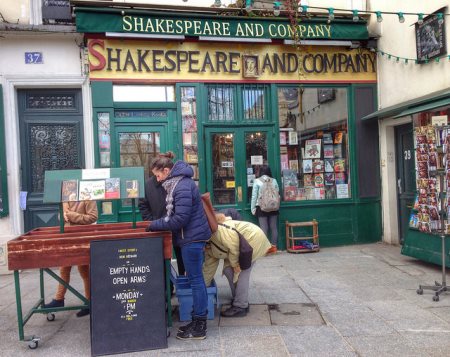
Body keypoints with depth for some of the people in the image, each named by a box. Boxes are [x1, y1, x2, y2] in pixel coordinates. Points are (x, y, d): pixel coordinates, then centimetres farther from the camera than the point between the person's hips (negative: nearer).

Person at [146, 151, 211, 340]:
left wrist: (155, 225, -14)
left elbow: (180, 219, -23)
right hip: (191, 237, 10)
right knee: (195, 278, 15)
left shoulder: (183, 187, -20)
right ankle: (198, 320, 25)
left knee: (195, 279, -3)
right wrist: (158, 222, 5)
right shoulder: (177, 182, 12)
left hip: (192, 238, -10)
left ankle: (199, 327, 8)